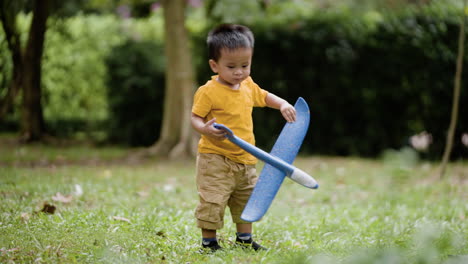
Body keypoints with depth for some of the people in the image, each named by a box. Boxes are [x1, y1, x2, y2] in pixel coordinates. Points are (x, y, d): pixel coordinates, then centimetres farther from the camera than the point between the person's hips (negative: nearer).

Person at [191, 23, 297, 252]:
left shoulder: (248, 86, 6)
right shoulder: (208, 92, -15)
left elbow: (265, 97, 24)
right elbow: (195, 117, -14)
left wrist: (283, 104, 7)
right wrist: (205, 129, -35)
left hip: (245, 159, 7)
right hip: (215, 158, -7)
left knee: (247, 199, 18)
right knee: (212, 201, -8)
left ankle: (244, 240, 32)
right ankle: (209, 242, 7)